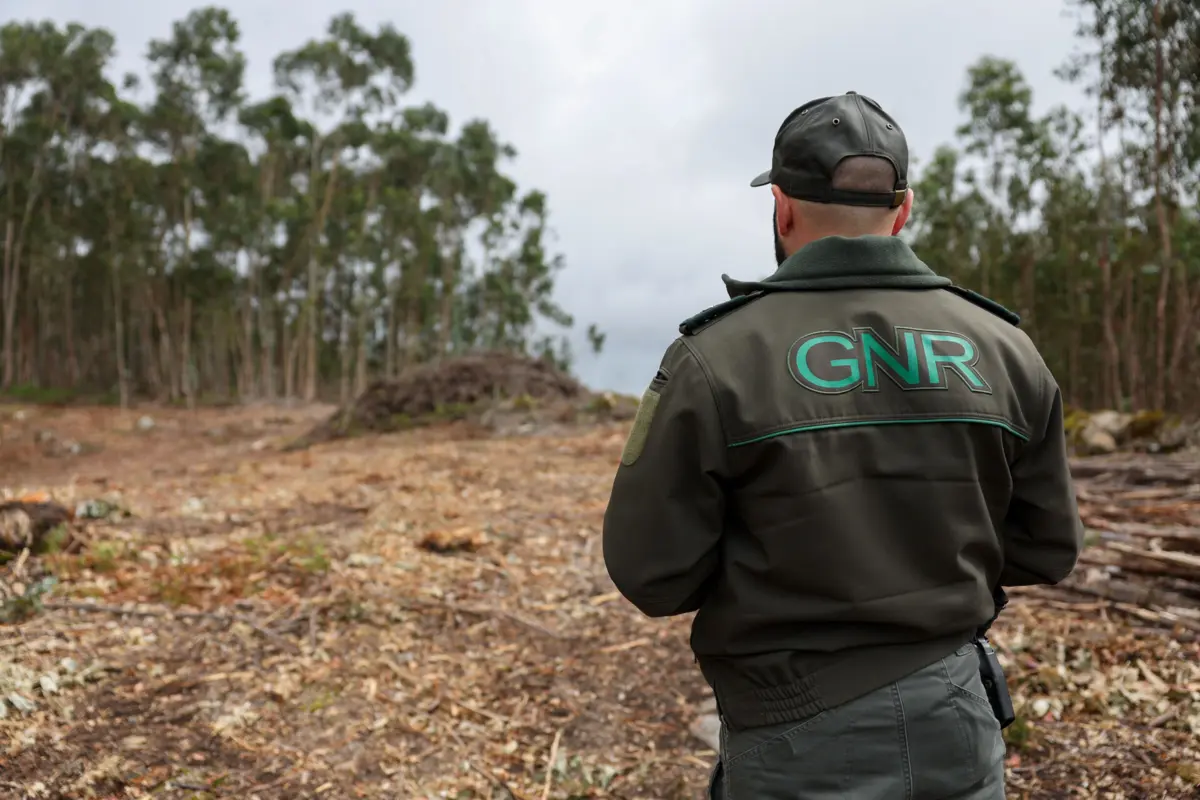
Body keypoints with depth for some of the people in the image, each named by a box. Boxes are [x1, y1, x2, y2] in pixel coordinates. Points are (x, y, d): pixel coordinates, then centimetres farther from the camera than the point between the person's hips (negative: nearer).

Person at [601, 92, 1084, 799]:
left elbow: (651, 574, -14)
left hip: (801, 743, -3)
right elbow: (1048, 549, 4)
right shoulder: (1002, 347, -4)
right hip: (957, 722, 4)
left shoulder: (715, 355, -17)